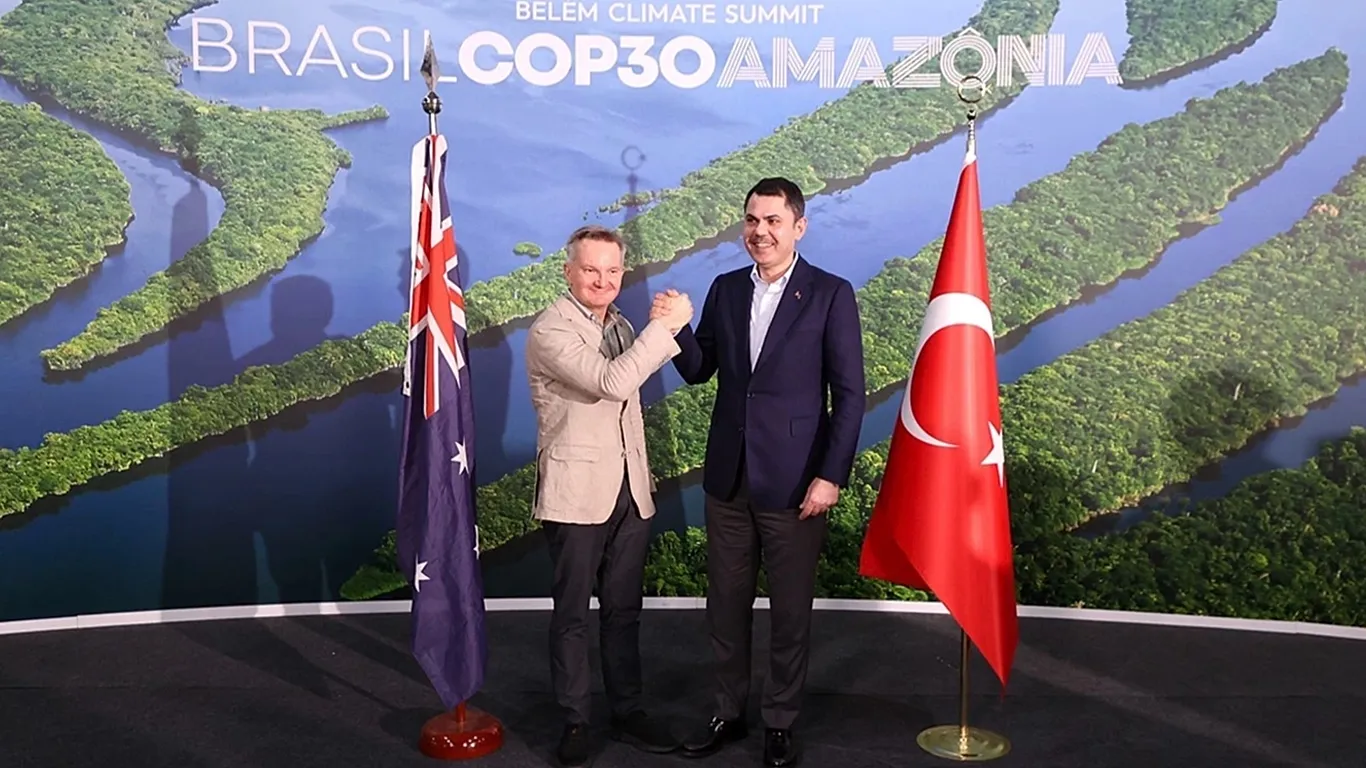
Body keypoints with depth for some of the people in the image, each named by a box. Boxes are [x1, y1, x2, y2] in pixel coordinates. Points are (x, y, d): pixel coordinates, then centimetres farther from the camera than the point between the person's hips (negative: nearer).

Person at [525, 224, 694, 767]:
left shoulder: (621, 326, 12)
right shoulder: (550, 330, -12)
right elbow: (611, 382, -26)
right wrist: (665, 325, -22)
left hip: (630, 492, 7)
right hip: (576, 494, -6)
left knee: (623, 610, 13)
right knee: (572, 614, 6)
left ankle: (627, 712, 25)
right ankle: (574, 721, 18)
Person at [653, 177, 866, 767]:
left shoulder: (830, 295, -6)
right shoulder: (725, 289, 7)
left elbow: (849, 394, -8)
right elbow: (699, 370, 9)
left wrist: (831, 475, -13)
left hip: (794, 481, -4)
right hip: (728, 476, 4)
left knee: (790, 611, 9)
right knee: (725, 605, 13)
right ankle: (728, 714, 30)